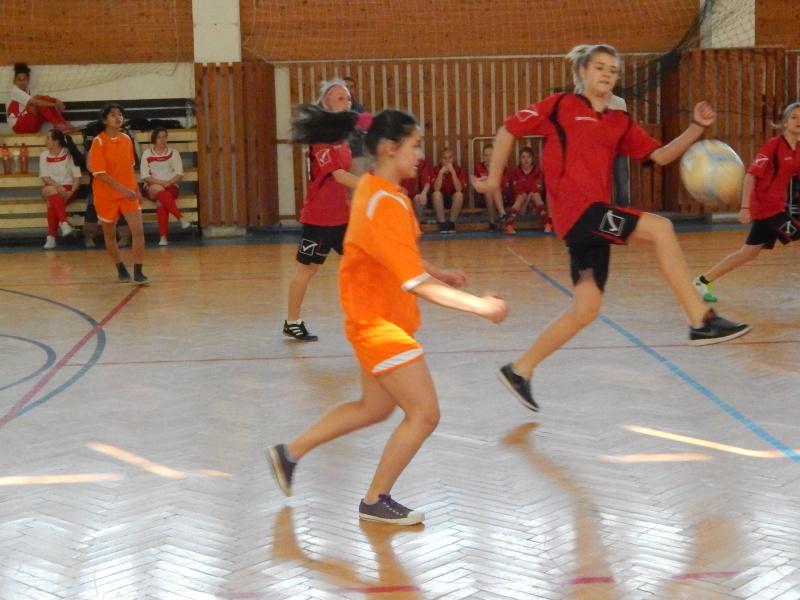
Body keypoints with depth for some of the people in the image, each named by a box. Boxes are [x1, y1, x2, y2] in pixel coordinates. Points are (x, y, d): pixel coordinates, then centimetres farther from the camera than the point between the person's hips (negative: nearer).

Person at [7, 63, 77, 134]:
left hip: (32, 126, 7)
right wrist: (54, 104, -30)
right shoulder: (15, 92, -10)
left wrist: (56, 101, -19)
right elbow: (35, 102, -23)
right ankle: (59, 125, -29)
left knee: (47, 100, -9)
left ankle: (64, 124, -21)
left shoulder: (28, 91, 15)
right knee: (39, 102, -23)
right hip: (19, 125, -7)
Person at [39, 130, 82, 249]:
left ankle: (51, 236, -35)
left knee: (52, 201, -33)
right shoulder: (44, 155, 5)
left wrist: (71, 191, -21)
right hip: (51, 187, 2)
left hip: (67, 188, -2)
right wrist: (58, 186, -19)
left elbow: (77, 177, -4)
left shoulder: (70, 154, -2)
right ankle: (64, 224, -45)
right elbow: (45, 178, -1)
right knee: (52, 191, -35)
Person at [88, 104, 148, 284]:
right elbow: (100, 173, -19)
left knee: (138, 230, -11)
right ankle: (121, 269, 29)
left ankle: (138, 272, -5)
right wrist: (123, 189, -26)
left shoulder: (127, 140, 3)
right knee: (109, 234, 10)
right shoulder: (98, 142, -13)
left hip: (128, 194, 3)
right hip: (106, 195, -3)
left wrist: (136, 191, 15)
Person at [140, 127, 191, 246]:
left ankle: (163, 236, -40)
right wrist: (161, 182, -15)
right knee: (159, 189, -38)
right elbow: (145, 176, -1)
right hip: (151, 187, 0)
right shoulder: (147, 154, 5)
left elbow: (179, 175, 4)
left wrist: (169, 182, -16)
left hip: (171, 186, 0)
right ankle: (181, 218, -46)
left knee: (161, 201, -34)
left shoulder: (174, 153, 8)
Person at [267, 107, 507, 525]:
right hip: (378, 321, -10)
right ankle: (375, 502, 14)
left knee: (375, 407, 22)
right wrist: (480, 306, -25)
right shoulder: (385, 205, -26)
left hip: (378, 320, 10)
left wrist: (440, 275, 9)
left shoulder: (375, 188, 5)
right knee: (424, 414, -2)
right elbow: (416, 284, -29)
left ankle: (289, 453, 33)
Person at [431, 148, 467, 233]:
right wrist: (441, 172, -29)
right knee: (436, 194, -32)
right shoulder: (435, 170, -8)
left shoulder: (458, 169, -8)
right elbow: (436, 189, -22)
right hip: (440, 200, 0)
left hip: (453, 199, 0)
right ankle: (442, 222, -26)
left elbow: (459, 189, -22)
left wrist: (453, 172, -28)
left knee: (459, 194, -32)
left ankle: (451, 222, -21)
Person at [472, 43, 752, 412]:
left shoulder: (620, 123, 18)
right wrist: (493, 178, 7)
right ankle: (701, 321, -19)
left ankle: (520, 370, 19)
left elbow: (660, 155, 9)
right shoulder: (561, 106, 3)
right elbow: (508, 130, 8)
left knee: (586, 310, 8)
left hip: (593, 220, 7)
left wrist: (697, 127, -3)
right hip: (575, 207, -7)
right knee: (660, 228, -19)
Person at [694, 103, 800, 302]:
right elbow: (751, 175, -19)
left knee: (749, 252, 14)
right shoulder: (773, 145, -14)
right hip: (767, 207, -8)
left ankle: (703, 281, 21)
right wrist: (745, 208, -25)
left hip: (775, 207, 8)